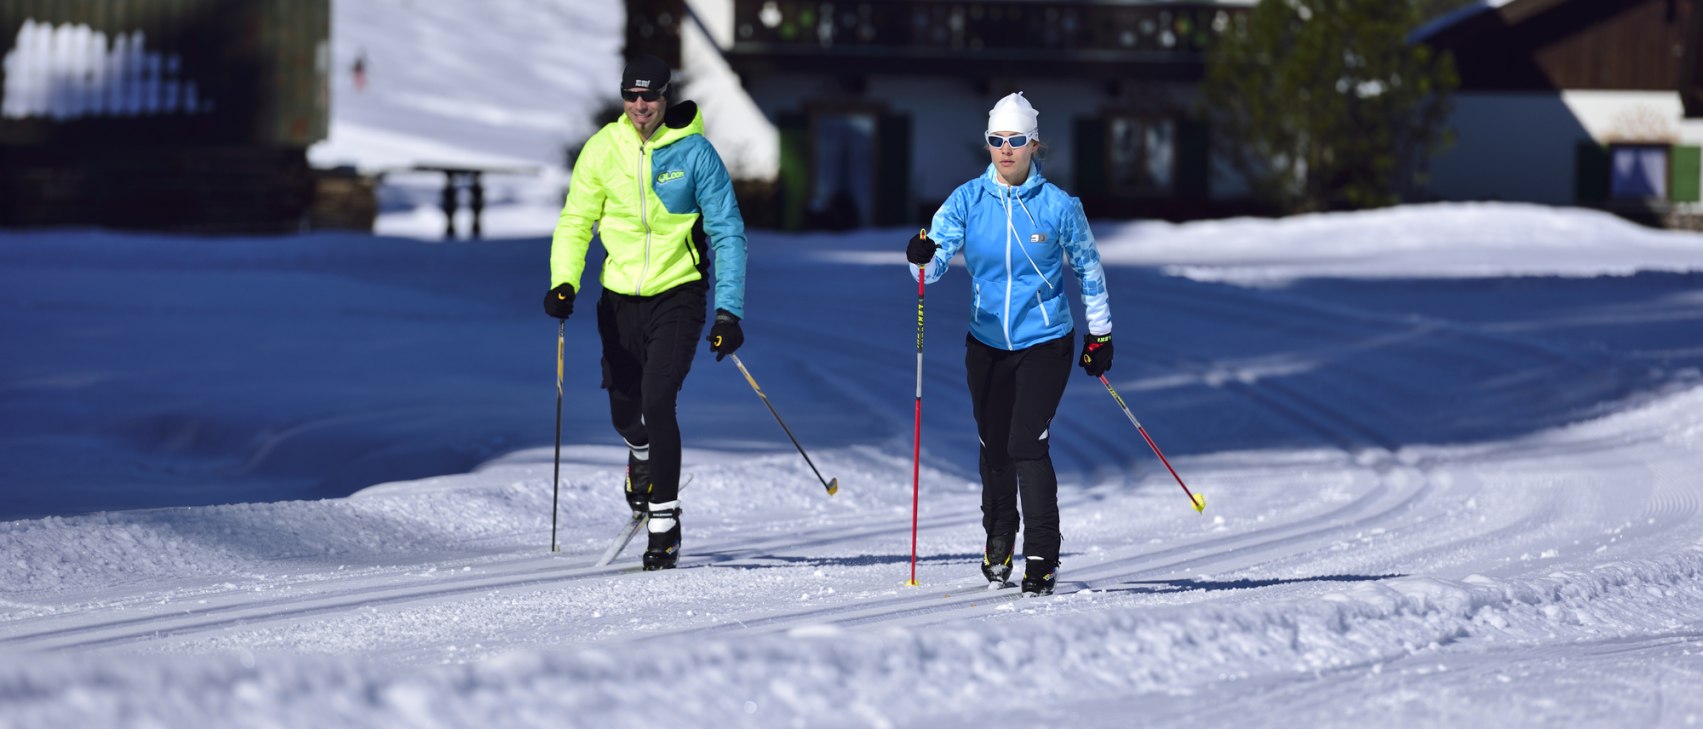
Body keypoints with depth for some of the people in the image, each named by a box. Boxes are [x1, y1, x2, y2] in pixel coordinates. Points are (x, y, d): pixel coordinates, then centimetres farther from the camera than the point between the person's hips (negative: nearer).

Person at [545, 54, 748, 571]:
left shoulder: (694, 153, -9)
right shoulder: (603, 149, -3)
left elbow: (727, 233, -5)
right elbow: (576, 221, 4)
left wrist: (728, 311, -12)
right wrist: (564, 281, -12)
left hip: (677, 295, -3)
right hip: (620, 297, 3)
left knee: (657, 401, -18)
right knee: (624, 410, 11)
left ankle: (665, 523, -8)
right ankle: (642, 455, 49)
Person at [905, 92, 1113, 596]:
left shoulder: (1058, 207, -8)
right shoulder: (968, 200, -3)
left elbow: (1087, 269, 5)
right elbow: (935, 263, -12)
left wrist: (1100, 334, 10)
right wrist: (922, 256, -36)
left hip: (1045, 341, -3)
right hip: (987, 342, 3)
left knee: (1027, 445, -15)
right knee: (994, 447, 11)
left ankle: (1042, 557, -8)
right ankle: (998, 541, 35)